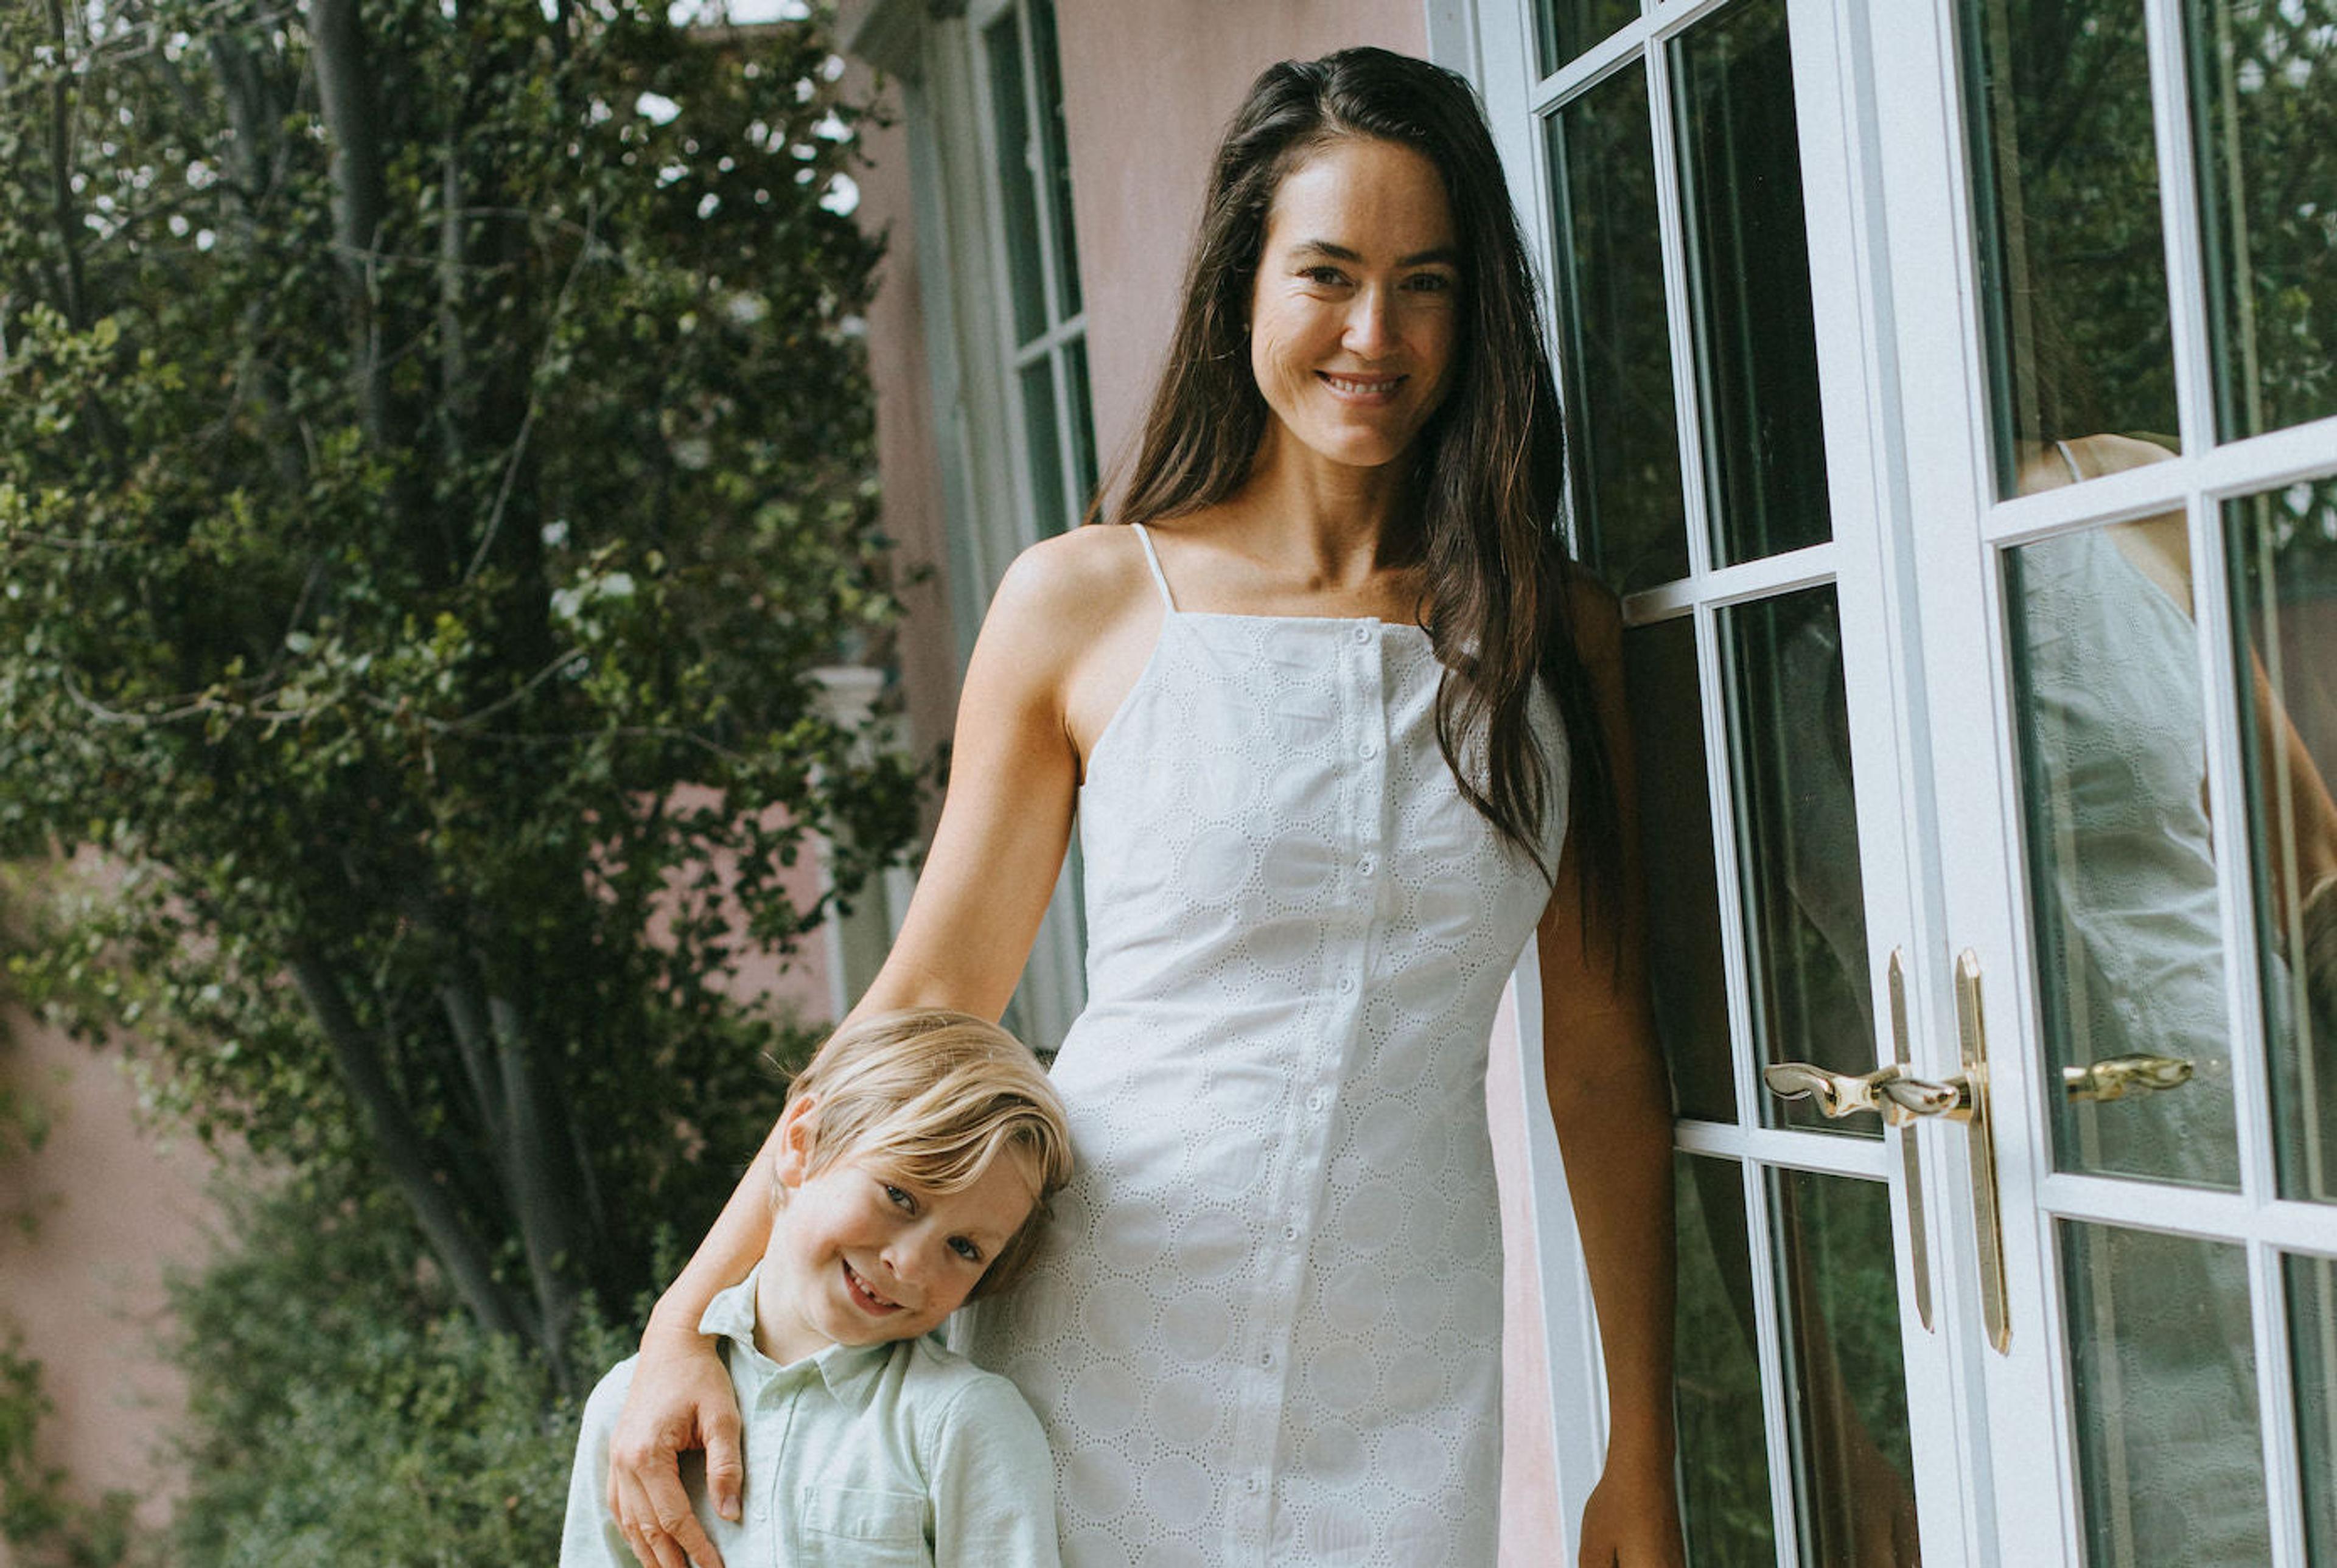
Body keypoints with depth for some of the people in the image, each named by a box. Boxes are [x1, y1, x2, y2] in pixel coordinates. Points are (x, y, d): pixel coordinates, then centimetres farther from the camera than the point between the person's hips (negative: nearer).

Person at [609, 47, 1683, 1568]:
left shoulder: (1553, 631, 4)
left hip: (1400, 1405, 1)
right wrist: (689, 1318, -5)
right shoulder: (1084, 604, -1)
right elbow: (930, 1000, 2)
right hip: (1100, 1359, -1)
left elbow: (1604, 1056, 6)